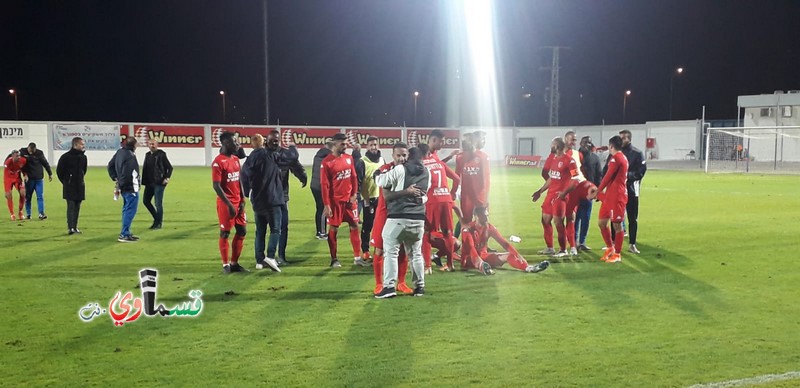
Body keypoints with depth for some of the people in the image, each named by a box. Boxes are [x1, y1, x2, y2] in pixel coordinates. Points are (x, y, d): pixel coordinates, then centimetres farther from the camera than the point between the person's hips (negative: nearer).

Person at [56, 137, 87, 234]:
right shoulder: (66, 157, -10)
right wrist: (65, 181, 4)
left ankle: (75, 227, 15)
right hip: (69, 186, -5)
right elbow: (59, 170, -2)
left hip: (80, 186, 5)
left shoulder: (83, 157, 7)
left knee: (77, 207, 8)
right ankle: (70, 227, -10)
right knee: (71, 206, -9)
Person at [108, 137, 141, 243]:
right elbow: (127, 173, -27)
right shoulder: (130, 156, -20)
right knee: (130, 210, -5)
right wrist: (122, 184, -15)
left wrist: (115, 178, 16)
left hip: (124, 187, 10)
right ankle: (124, 235, -5)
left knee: (126, 209, 19)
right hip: (131, 187, -10)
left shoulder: (119, 152, 9)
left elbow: (110, 165, 19)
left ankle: (126, 232, 26)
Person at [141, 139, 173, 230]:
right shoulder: (147, 155, 13)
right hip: (149, 183, 7)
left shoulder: (161, 154, -7)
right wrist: (144, 181, 7)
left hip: (159, 182, -7)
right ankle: (156, 218, 26)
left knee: (158, 203, -3)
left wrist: (167, 178, -17)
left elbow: (170, 167, -7)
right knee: (146, 201, 11)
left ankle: (158, 223, 8)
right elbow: (145, 169, 16)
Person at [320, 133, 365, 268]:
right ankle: (334, 259, 13)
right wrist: (326, 205, -14)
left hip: (349, 199, 5)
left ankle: (357, 258, 15)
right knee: (333, 229, 2)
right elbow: (324, 185, -11)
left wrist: (354, 194, 1)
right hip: (335, 201, -5)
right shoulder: (326, 162, -11)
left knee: (354, 226, 7)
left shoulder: (349, 158, 5)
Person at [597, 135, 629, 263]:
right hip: (610, 195, 10)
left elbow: (608, 177, -13)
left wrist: (598, 191, -1)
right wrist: (603, 191, 12)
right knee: (602, 223, 12)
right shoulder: (623, 157, 18)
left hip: (616, 196, -10)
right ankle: (610, 248, 24)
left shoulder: (615, 158, -13)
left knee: (617, 224, -2)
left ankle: (617, 254, 5)